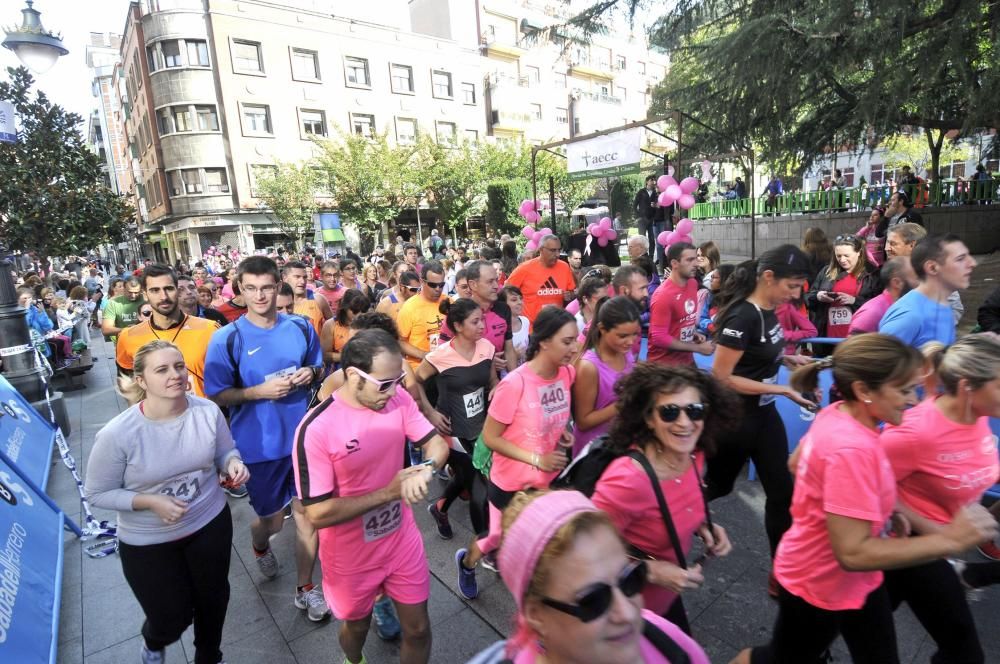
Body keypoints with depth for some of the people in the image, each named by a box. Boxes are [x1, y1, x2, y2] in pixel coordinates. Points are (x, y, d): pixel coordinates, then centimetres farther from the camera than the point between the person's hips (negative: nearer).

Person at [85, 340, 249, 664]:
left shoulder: (208, 411, -17)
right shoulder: (117, 434, -25)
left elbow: (225, 452, -1)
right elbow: (97, 493, -12)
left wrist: (234, 464, -23)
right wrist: (149, 501, -25)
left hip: (211, 523, 3)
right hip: (147, 541, -2)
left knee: (213, 599, 22)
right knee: (172, 618, 14)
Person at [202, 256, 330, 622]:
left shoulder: (301, 327, -2)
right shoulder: (227, 338, -10)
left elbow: (319, 368, 12)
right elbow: (217, 396, -7)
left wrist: (310, 374, -11)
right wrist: (260, 391, -21)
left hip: (303, 436, 2)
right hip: (260, 444, -2)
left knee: (307, 512, 8)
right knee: (271, 519, 14)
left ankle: (305, 588, 30)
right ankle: (260, 545, 53)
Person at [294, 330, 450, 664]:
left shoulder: (398, 399, -14)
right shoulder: (316, 428, -28)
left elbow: (437, 443, -7)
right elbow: (318, 514, -25)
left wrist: (425, 469, -29)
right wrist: (388, 492, -27)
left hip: (402, 540, 3)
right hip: (351, 557, -2)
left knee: (417, 628, 16)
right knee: (357, 626, 26)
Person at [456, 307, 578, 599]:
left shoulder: (567, 373, -9)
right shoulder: (515, 384, -29)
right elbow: (490, 437, -20)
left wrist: (563, 432, -7)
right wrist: (537, 459, -24)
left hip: (550, 480, 5)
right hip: (511, 483, -5)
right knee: (499, 538, 18)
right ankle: (466, 562, 51)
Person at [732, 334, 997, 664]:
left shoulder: (836, 414, -7)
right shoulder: (851, 448, -34)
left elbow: (797, 464, 9)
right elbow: (852, 552, -32)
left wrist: (882, 510, 7)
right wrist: (949, 540, -27)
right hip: (818, 587, -8)